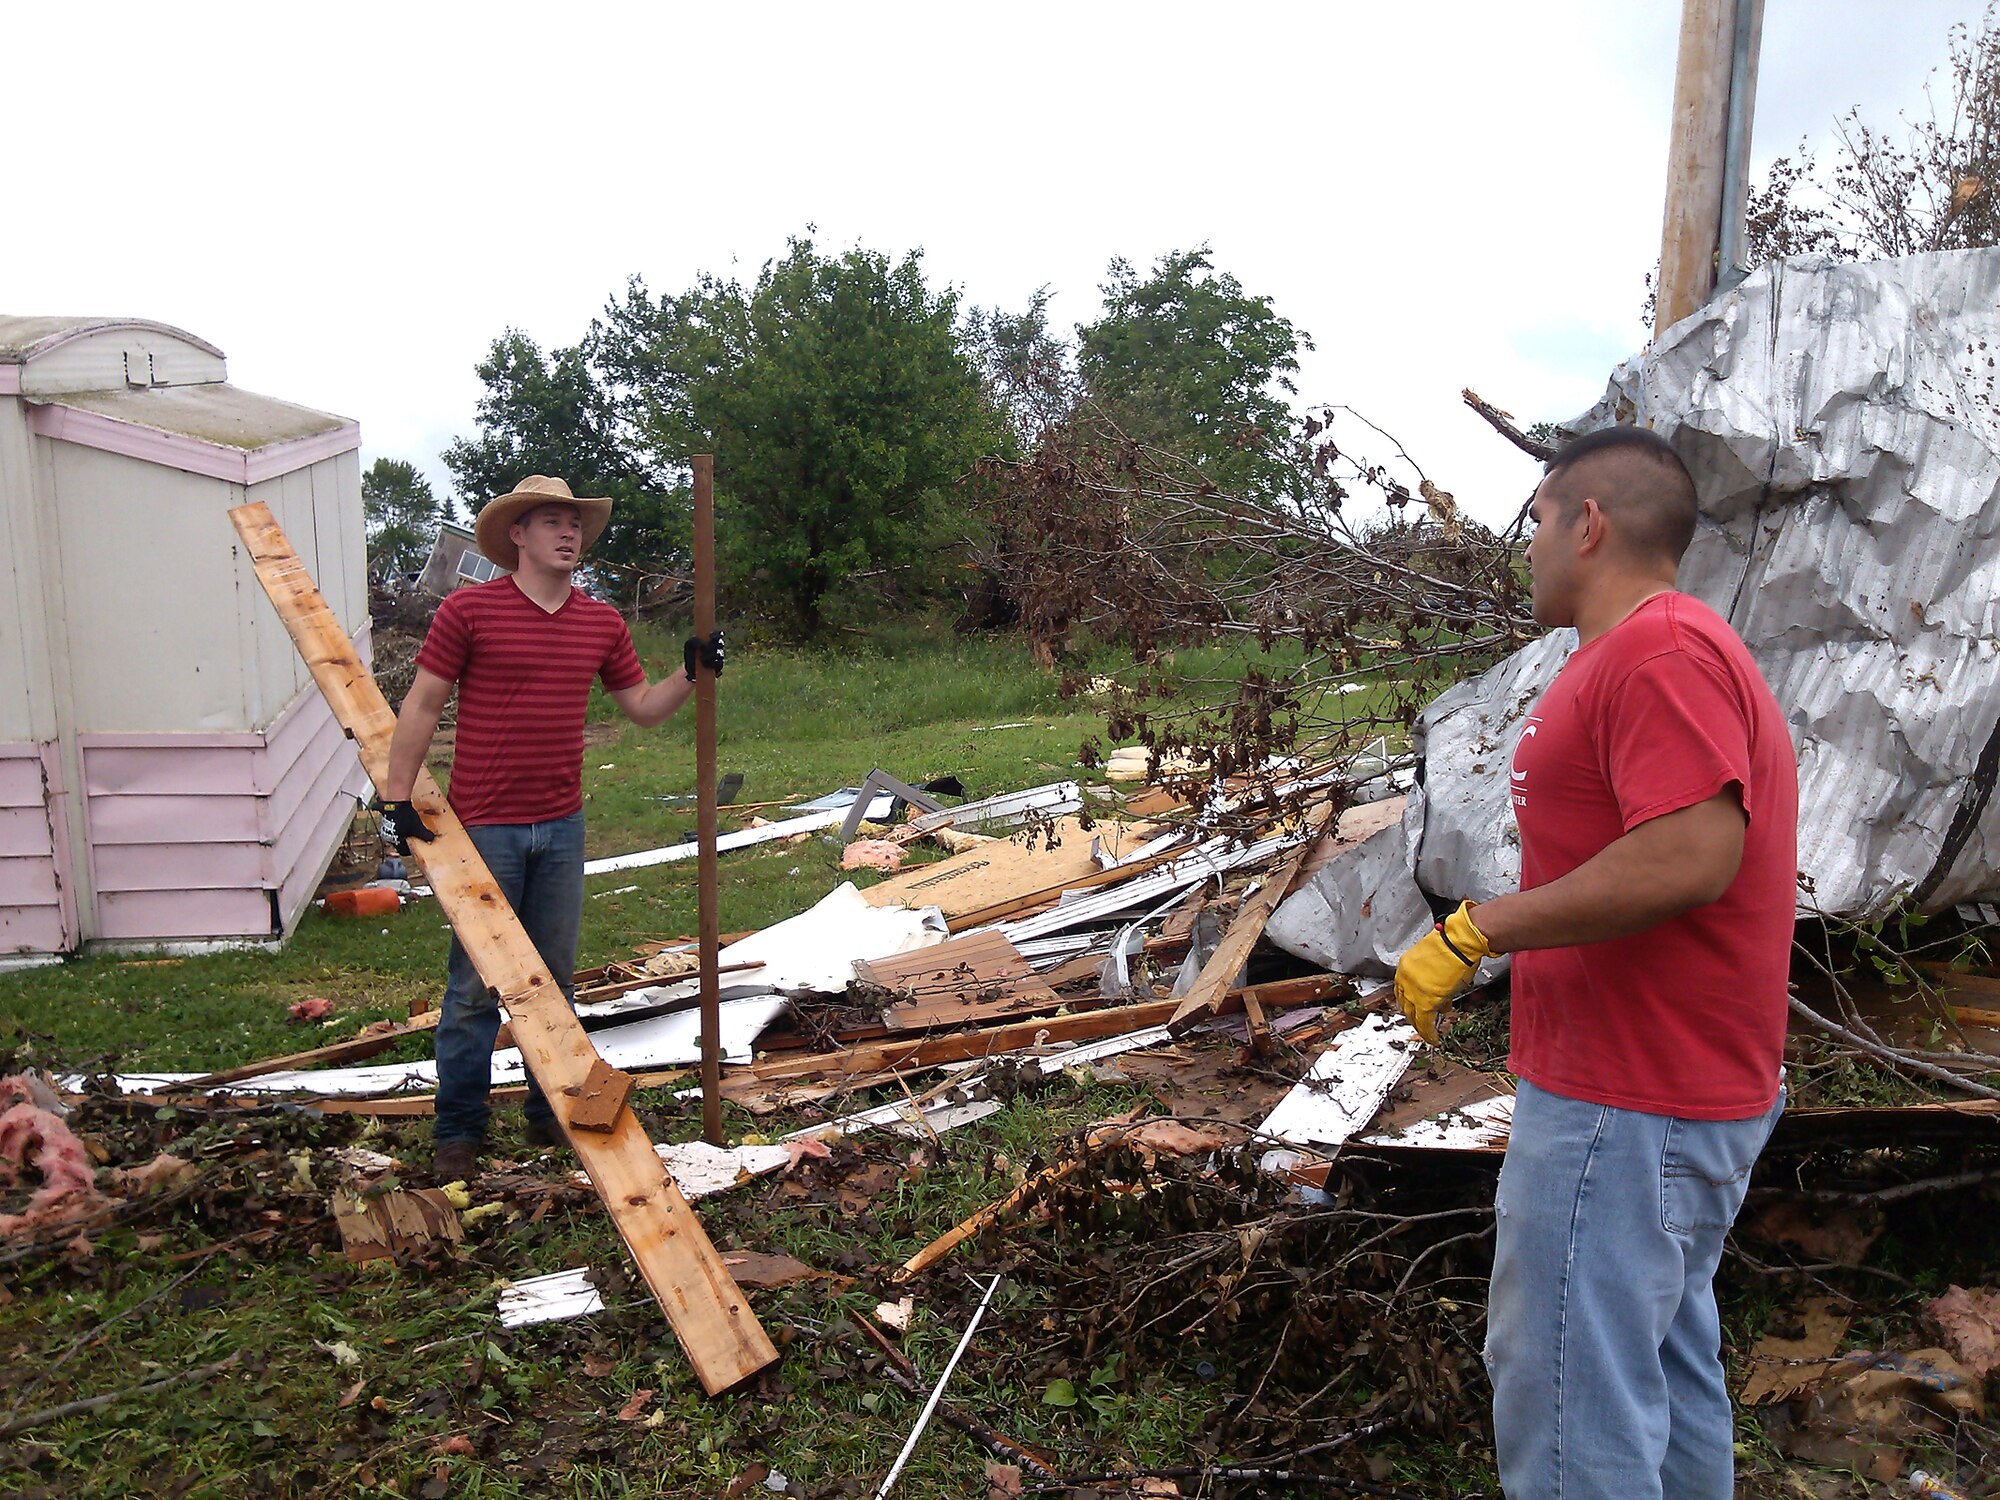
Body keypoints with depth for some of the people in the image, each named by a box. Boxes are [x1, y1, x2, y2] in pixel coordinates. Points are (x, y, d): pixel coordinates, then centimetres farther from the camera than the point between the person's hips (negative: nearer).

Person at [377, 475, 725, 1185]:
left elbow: (644, 707, 15)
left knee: (555, 980, 13)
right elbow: (421, 707, -4)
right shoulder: (468, 610, -6)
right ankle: (457, 1133, 16)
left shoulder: (603, 623, 7)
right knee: (475, 986, 2)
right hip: (485, 828, -4)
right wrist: (396, 799, -7)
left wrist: (690, 672, -1)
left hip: (561, 828, 4)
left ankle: (552, 1114, 27)